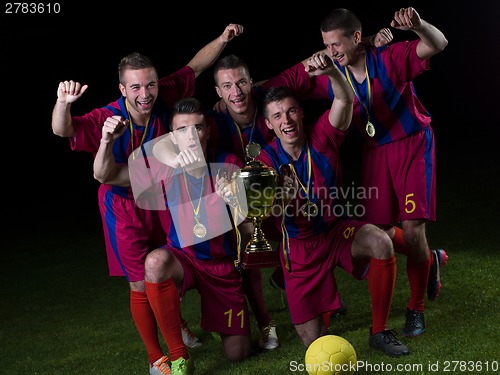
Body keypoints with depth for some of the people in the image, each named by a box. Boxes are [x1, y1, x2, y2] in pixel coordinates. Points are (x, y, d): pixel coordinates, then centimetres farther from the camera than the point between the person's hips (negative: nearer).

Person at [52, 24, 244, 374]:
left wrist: (223, 39, -14)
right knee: (142, 285, -2)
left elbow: (195, 66, -2)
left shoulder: (164, 97, -16)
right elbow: (62, 131, -39)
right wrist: (64, 103, -59)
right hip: (124, 205, -5)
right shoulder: (107, 119, -27)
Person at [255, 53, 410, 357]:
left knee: (380, 242, -36)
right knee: (314, 343, -2)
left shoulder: (322, 137, -13)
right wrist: (282, 197, -44)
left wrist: (331, 71, -53)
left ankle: (379, 331, -16)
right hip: (300, 247, 0)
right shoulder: (268, 160, -13)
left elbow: (345, 99, -32)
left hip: (336, 230, 0)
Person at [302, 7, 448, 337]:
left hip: (412, 145, -5)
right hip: (374, 152, 5)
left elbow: (438, 44, -33)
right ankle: (431, 260, 32)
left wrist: (417, 24, -55)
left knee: (412, 226, -12)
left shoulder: (390, 58, -21)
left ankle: (416, 309, 7)